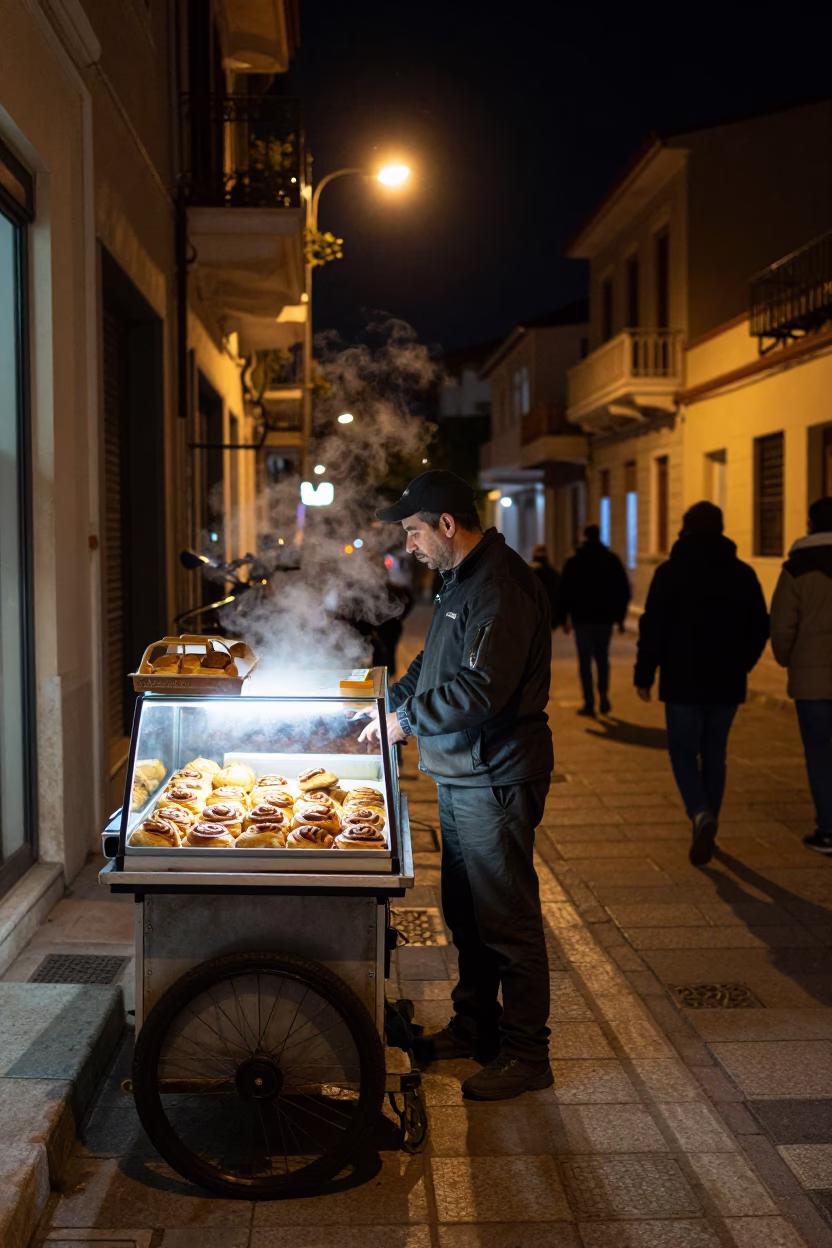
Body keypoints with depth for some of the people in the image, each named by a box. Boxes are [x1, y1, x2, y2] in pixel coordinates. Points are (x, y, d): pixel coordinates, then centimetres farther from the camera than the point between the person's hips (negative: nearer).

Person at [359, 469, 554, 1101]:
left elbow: (481, 690, -28)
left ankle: (526, 1053, 11)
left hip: (496, 779, -11)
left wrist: (407, 718, -16)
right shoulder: (462, 580, 14)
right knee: (465, 911, 19)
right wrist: (390, 700, 11)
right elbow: (436, 664, 25)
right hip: (461, 775, 11)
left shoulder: (501, 587, -20)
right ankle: (475, 1025, 34)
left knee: (506, 919, -1)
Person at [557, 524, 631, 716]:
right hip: (605, 618, 2)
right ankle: (603, 695, -2)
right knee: (602, 658, 15)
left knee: (585, 661, 2)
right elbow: (624, 590, 3)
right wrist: (620, 617, 9)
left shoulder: (574, 562, -2)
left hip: (582, 618, -2)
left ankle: (589, 703, -2)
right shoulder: (612, 560, 3)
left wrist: (563, 618, 2)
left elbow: (564, 592, -4)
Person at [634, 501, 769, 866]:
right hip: (727, 685, 4)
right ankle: (707, 829, 21)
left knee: (684, 753, 4)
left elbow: (654, 627, -9)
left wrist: (644, 675, -2)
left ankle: (701, 816, -19)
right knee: (714, 755, 14)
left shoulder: (671, 571, -6)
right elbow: (760, 629, 8)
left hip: (684, 683, -3)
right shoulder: (743, 573, 5)